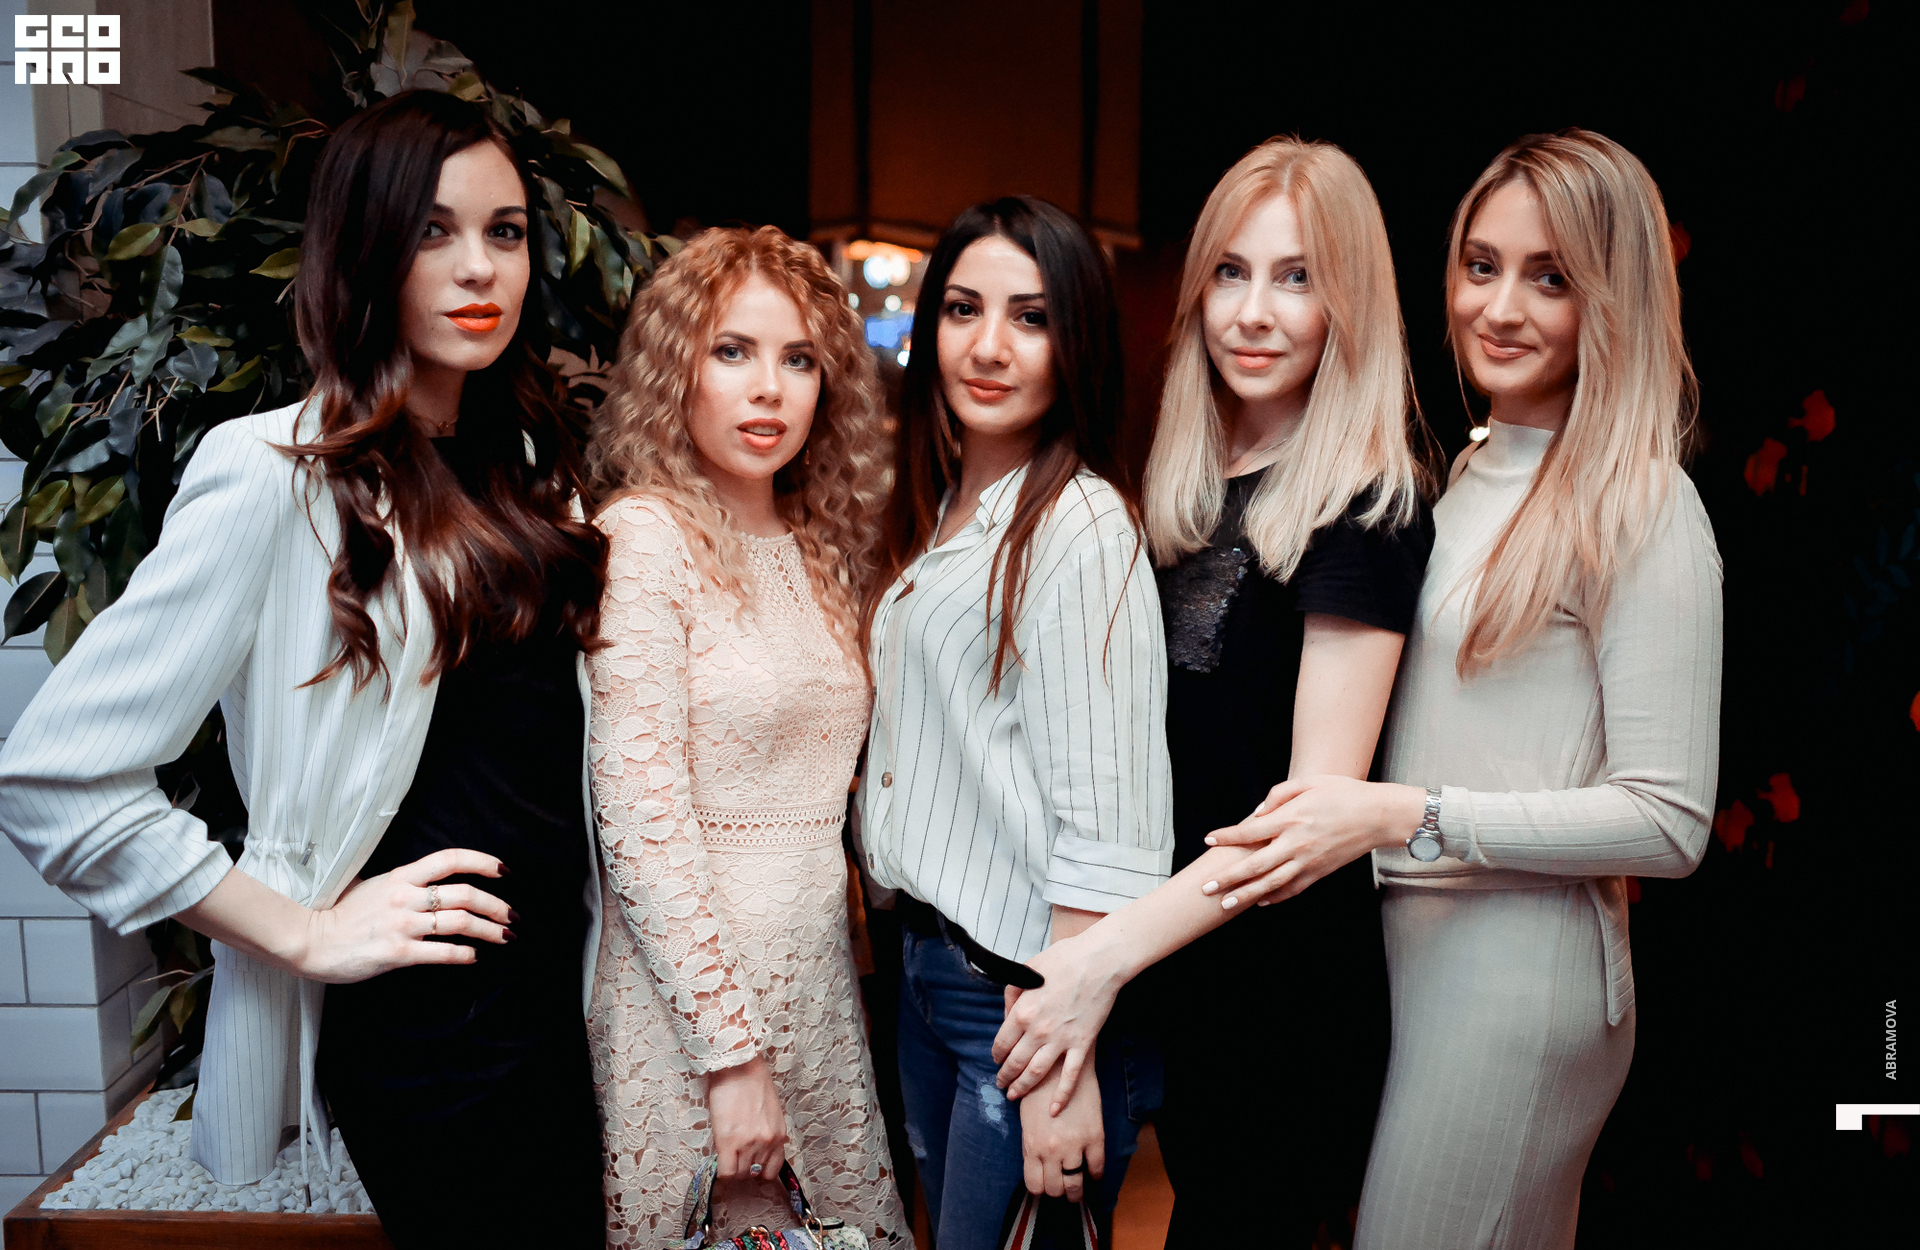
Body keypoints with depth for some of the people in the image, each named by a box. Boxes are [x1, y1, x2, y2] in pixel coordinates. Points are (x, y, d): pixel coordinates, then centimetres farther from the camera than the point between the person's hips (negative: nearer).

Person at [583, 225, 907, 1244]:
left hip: (817, 980, 7)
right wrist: (732, 1051, -17)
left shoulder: (819, 548, 8)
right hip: (690, 988, -7)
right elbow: (640, 823, -18)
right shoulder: (642, 537, -13)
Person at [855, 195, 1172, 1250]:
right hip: (925, 964, 8)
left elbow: (1105, 827, -21)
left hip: (1032, 990, -8)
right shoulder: (936, 514, 10)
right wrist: (910, 941, 9)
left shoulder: (1081, 523, -17)